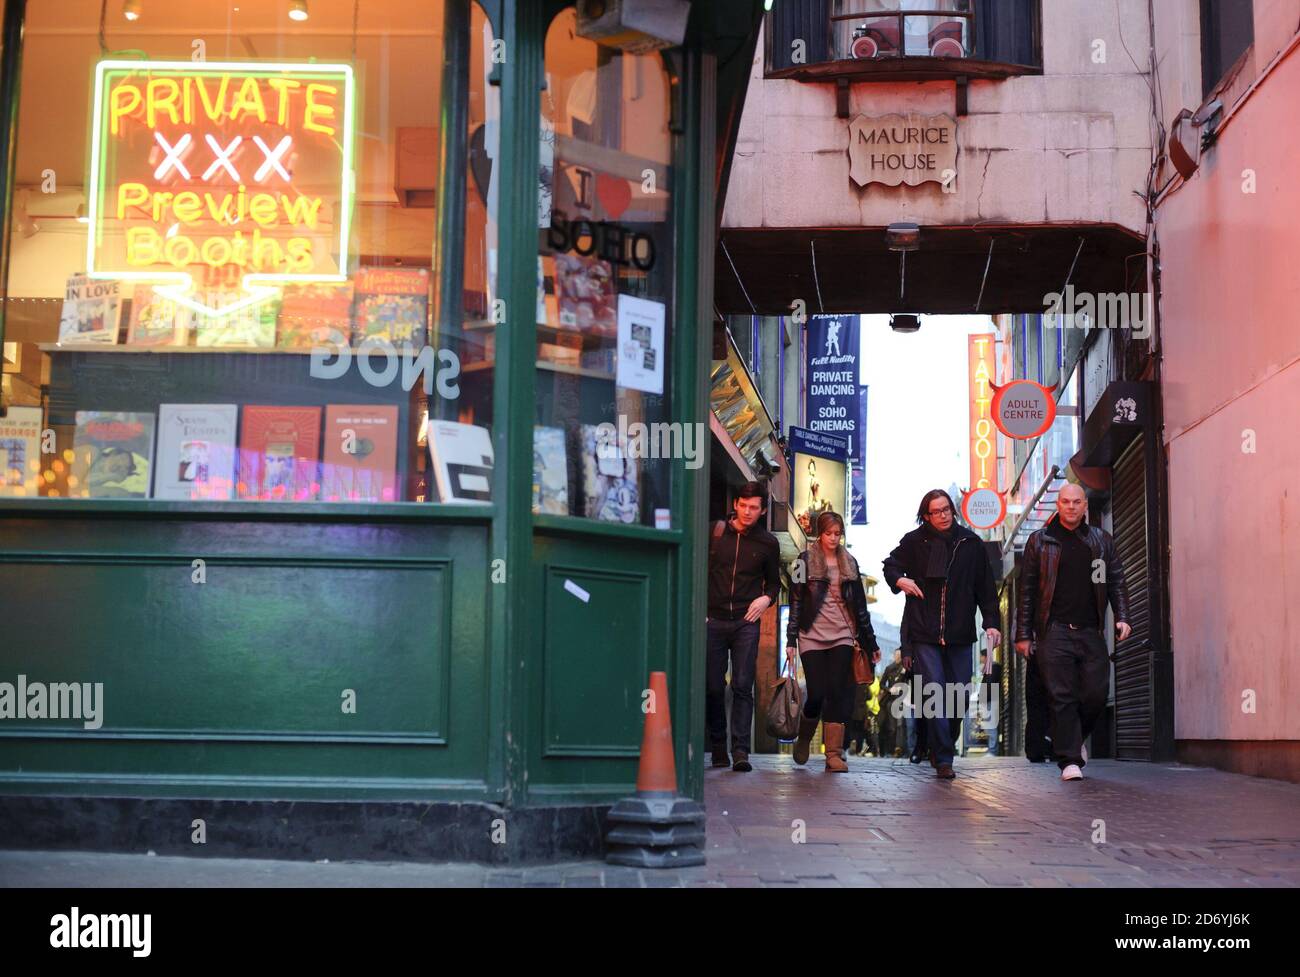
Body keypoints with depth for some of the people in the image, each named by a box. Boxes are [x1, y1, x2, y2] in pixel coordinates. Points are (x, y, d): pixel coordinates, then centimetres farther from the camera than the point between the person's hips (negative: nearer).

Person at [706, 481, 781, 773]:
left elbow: (774, 582, 17)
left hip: (746, 623, -1)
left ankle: (740, 751, -12)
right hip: (713, 620, 1)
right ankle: (718, 747, 16)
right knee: (713, 687, 2)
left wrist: (767, 598, -4)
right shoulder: (714, 532, 5)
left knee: (743, 686, -9)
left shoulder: (768, 543, 7)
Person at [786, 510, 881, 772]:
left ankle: (834, 754, -6)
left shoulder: (849, 563, 13)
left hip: (842, 636, 3)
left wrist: (871, 642, 14)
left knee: (838, 693, -6)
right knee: (817, 694, -7)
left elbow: (859, 605, 16)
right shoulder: (805, 561, 3)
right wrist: (791, 640, -4)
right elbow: (795, 603, 1)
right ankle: (804, 739, 21)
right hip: (812, 636, -3)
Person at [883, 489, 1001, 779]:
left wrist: (991, 622, 1)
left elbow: (985, 587, 10)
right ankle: (943, 758, -9)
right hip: (924, 632, -2)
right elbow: (890, 565, 19)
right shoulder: (914, 542, 3)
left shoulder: (971, 543, 7)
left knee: (959, 694, 5)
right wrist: (899, 580, -3)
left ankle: (943, 749, 23)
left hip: (960, 633, 2)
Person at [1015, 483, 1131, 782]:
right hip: (1054, 631, -2)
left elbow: (1117, 582, 16)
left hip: (1091, 631, 2)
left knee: (1096, 695, -1)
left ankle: (1076, 738, 26)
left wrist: (1122, 618, 0)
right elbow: (1027, 591, 7)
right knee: (1062, 697, -7)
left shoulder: (1101, 540, 15)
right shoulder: (1039, 541, 8)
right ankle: (1070, 760, -5)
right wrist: (1023, 634, 2)